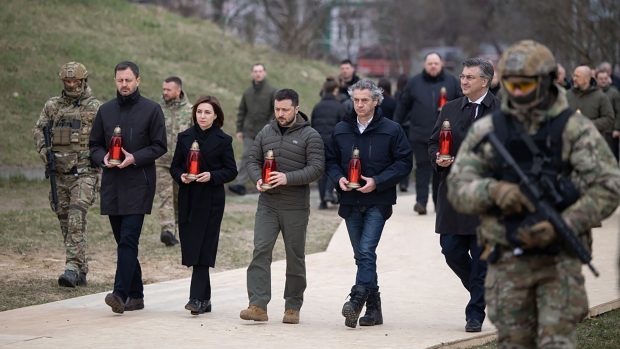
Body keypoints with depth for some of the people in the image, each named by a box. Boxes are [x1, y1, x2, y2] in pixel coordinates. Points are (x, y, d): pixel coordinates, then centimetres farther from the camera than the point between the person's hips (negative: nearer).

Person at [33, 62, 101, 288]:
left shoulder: (95, 108, 0)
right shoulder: (52, 105, 12)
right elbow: (39, 128, 14)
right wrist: (43, 148, -3)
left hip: (84, 173, -5)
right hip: (59, 173, 5)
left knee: (77, 219, -18)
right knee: (65, 221, 8)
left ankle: (72, 268, -24)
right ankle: (81, 271, 16)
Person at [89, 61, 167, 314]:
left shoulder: (151, 110, 0)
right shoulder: (106, 110, 13)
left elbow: (160, 146, -1)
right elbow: (94, 144, 16)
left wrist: (134, 158, -15)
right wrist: (103, 158, -5)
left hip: (138, 185, -5)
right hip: (112, 185, 5)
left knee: (128, 240, -15)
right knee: (124, 242, 9)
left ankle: (120, 294, -23)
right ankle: (135, 295, 17)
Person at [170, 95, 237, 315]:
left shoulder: (223, 140, 1)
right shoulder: (185, 137, 10)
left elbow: (231, 171, 0)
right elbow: (174, 166, 13)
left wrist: (212, 176, -16)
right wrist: (180, 176, -9)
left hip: (211, 200, -4)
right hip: (188, 198, 4)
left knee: (202, 249, -10)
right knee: (191, 248, 3)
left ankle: (198, 298, -14)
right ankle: (204, 299, 13)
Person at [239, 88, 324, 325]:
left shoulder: (310, 136, -2)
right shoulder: (266, 133, 11)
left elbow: (316, 168, -10)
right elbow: (253, 161, 14)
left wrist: (288, 178, -22)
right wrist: (257, 179, -8)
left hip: (296, 207, -3)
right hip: (267, 204, 3)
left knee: (295, 257, 5)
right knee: (261, 251, -10)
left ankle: (293, 307, 15)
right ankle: (258, 305, -14)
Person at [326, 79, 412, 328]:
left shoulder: (391, 130, -3)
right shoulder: (341, 130, 8)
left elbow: (404, 163, -4)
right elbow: (330, 160, 16)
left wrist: (377, 181, -14)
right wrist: (338, 178, -5)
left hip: (377, 202, -5)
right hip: (351, 202, 5)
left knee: (366, 251, -17)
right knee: (362, 255, 9)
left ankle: (357, 300, -22)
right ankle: (373, 309, 16)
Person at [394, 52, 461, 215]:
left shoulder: (451, 82, 6)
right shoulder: (415, 82, 7)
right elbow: (403, 105, 10)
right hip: (419, 134, 0)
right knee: (422, 166, -4)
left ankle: (439, 201, 17)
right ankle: (421, 201, -9)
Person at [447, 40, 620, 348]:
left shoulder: (575, 130, -3)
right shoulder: (486, 132, 4)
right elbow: (458, 189, 0)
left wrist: (563, 225, -19)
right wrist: (492, 190, -22)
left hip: (560, 259, -2)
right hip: (507, 262, 2)